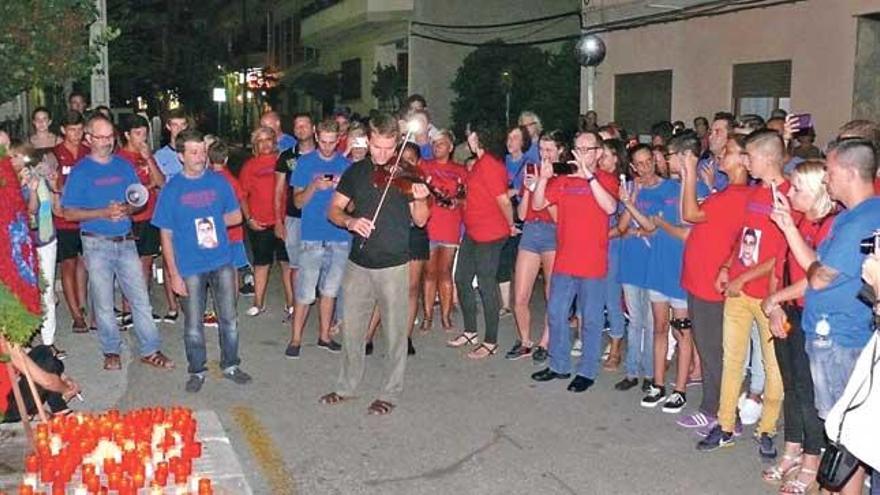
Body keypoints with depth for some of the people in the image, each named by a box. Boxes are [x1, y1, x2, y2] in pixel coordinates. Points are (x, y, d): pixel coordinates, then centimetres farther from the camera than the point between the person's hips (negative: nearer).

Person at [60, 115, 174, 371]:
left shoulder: (125, 166, 7)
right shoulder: (80, 171, -3)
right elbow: (69, 212, -6)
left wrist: (127, 209, -12)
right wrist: (103, 213, -19)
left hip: (126, 241, 3)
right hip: (97, 244, -3)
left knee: (140, 298, 2)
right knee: (103, 303, 7)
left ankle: (150, 350, 9)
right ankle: (111, 351, 22)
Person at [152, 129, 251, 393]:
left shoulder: (219, 181, 1)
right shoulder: (171, 190, -5)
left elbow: (236, 216, 11)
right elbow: (166, 235, -3)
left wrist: (212, 222, -4)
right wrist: (174, 274, -7)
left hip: (222, 262, 2)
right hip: (190, 267, -2)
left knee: (229, 319, 11)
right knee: (193, 324, 8)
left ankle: (231, 365, 28)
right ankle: (197, 371, 25)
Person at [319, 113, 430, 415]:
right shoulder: (356, 172, 5)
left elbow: (420, 221, -6)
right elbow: (333, 210, 6)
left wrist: (420, 200, -27)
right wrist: (350, 221, -15)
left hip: (394, 265, -3)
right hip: (358, 263, 3)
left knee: (395, 331, 5)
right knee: (351, 328, 13)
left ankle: (391, 393, 19)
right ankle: (347, 386, 30)